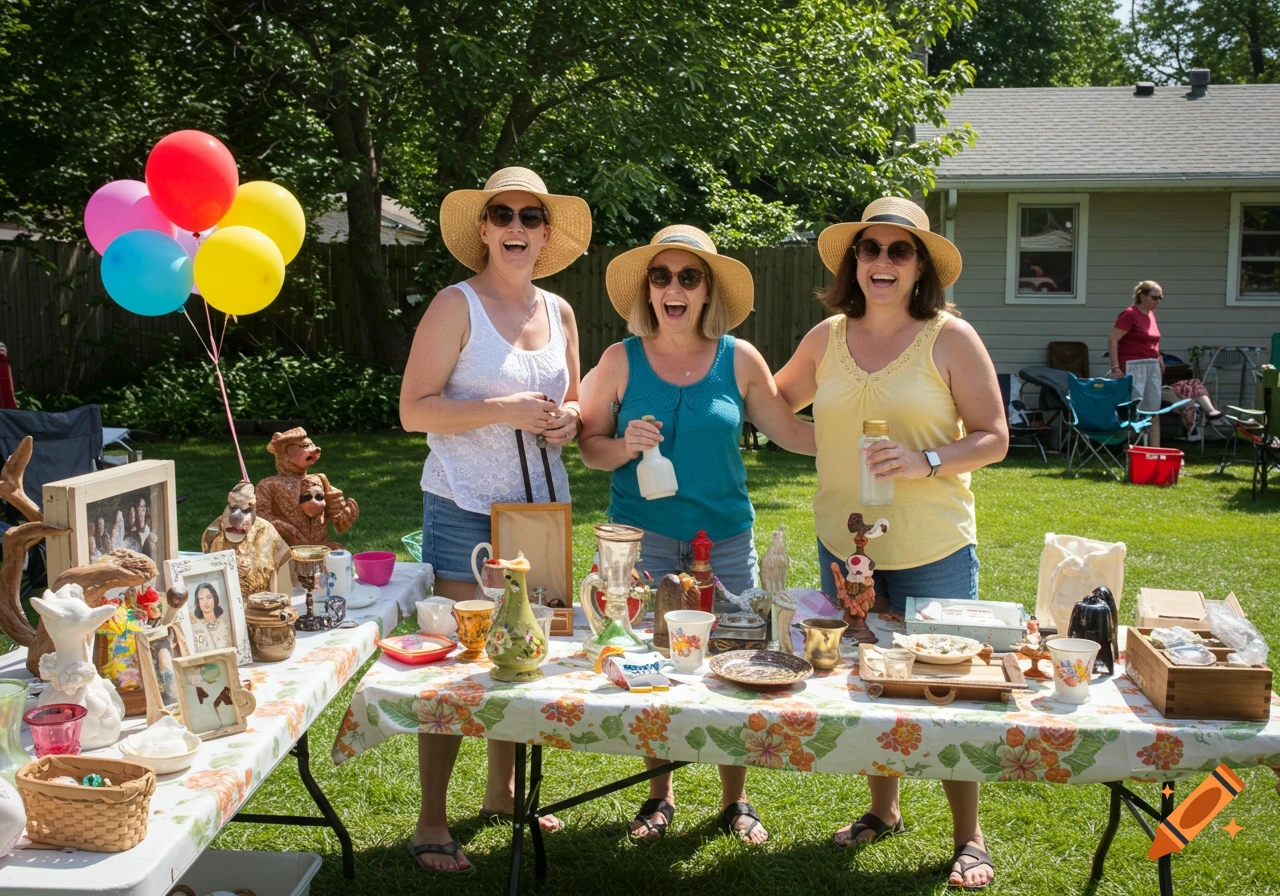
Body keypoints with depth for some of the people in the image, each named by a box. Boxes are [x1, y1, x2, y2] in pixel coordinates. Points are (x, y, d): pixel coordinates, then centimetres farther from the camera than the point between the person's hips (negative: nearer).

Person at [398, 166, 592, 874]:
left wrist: (569, 418, -3)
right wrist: (502, 410, -23)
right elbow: (413, 411, -13)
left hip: (542, 505, 6)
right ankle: (430, 824, 11)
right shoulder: (457, 306, -8)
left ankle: (502, 791, 34)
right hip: (465, 509, -6)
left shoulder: (559, 312, 9)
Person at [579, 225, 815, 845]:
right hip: (642, 539, 0)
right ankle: (659, 797, 27)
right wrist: (626, 446, -16)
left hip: (725, 540, 1)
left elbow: (789, 431, 8)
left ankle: (735, 801, 25)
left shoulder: (739, 360, 1)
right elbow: (588, 444, 4)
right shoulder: (621, 360, 0)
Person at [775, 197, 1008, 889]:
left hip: (932, 550, -4)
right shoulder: (827, 338, 4)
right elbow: (773, 403, 21)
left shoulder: (951, 338, -7)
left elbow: (993, 437, -6)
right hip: (843, 543, 4)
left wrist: (926, 462, -21)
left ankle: (968, 838, 21)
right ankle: (882, 811, 36)